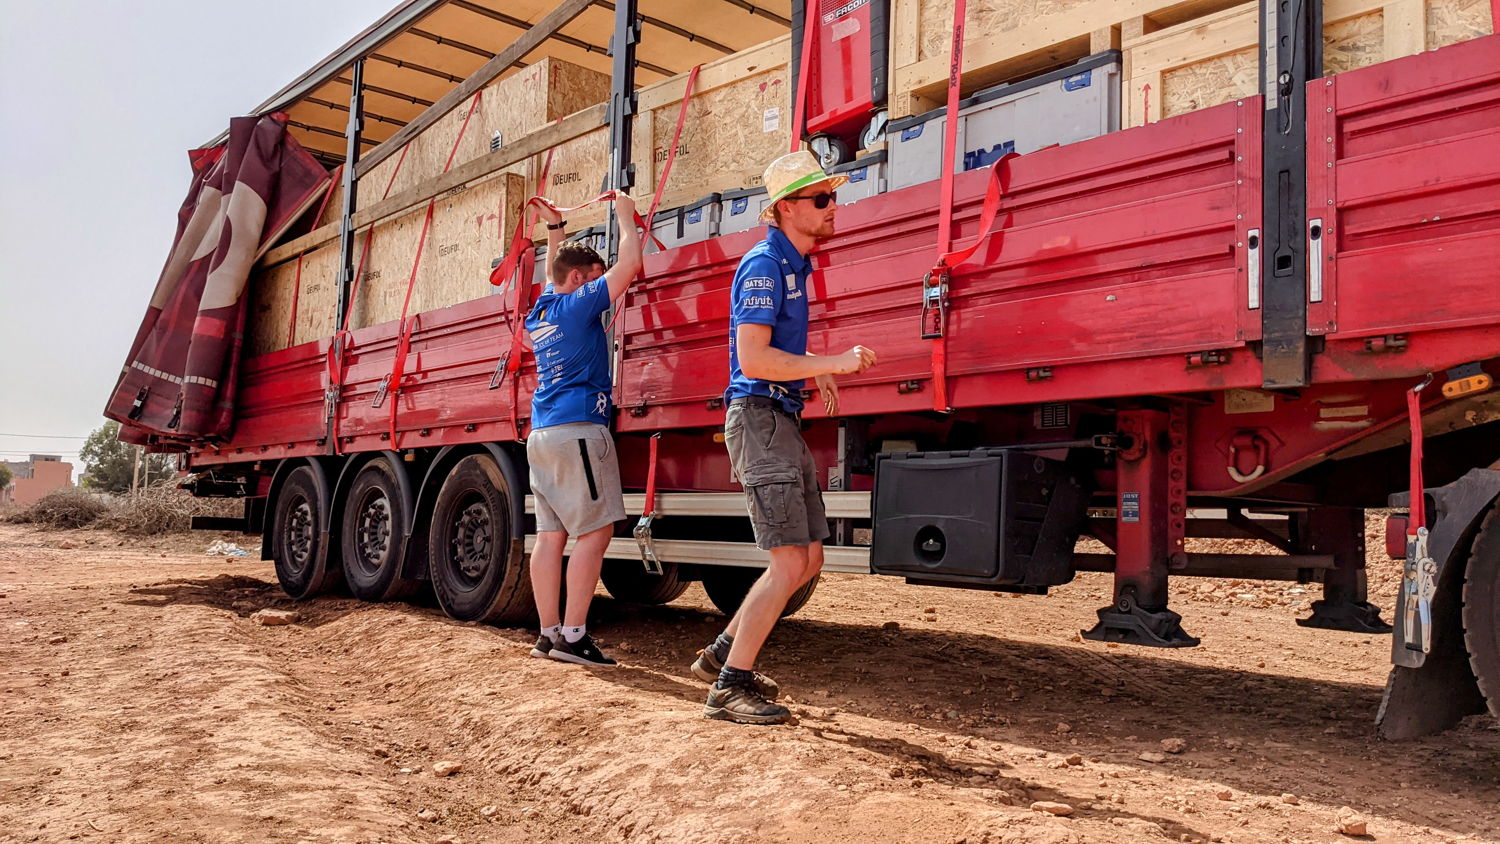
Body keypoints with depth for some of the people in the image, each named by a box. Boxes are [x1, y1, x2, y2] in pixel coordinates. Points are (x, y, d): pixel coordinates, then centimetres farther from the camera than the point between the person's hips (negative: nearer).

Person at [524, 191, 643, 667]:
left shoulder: (540, 311, 18)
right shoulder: (578, 304, -5)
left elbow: (553, 277, 40)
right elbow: (629, 262, -5)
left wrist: (554, 229, 42)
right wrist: (626, 214, 9)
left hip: (541, 433, 9)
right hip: (577, 431, -9)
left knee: (550, 535, 7)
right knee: (595, 532, -8)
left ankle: (549, 634, 8)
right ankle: (573, 637, -11)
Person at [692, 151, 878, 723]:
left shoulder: (793, 265, 18)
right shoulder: (764, 264, -12)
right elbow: (753, 359, -22)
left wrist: (815, 370, 15)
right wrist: (832, 364, -20)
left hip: (784, 423, 10)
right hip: (759, 417, -10)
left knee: (808, 560, 12)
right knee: (790, 563, -11)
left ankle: (722, 654, 21)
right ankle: (729, 687, -1)